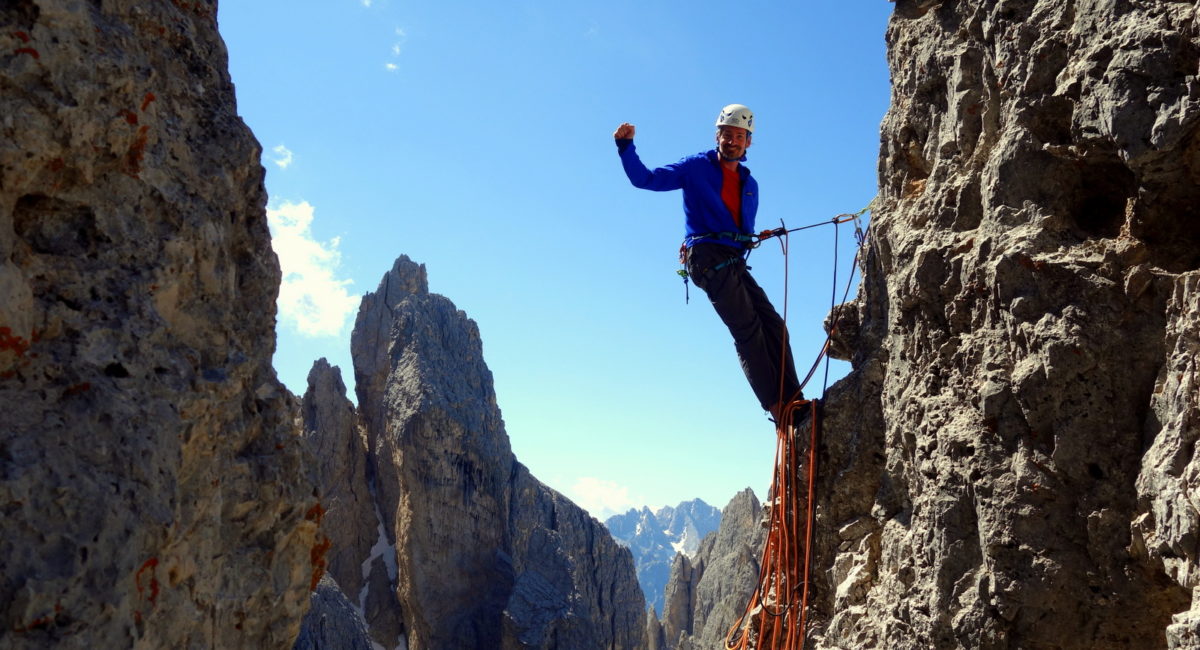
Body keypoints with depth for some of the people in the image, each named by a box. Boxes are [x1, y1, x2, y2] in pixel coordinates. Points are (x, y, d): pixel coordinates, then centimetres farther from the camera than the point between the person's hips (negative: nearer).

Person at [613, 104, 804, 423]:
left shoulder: (749, 184, 21)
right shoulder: (696, 167, 5)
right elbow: (645, 179, 1)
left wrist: (757, 236, 2)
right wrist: (626, 147, -12)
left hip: (734, 262, 7)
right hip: (706, 255, -7)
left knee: (773, 324, -1)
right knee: (747, 329, -14)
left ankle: (792, 399, 1)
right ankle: (775, 405, -13)